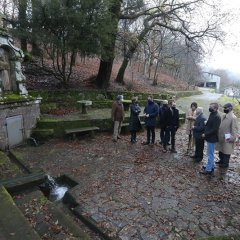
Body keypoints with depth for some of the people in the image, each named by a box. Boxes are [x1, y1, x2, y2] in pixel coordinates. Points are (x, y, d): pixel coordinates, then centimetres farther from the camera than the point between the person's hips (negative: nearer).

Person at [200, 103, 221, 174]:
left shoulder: (217, 117, -21)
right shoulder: (212, 114, 8)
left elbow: (214, 129, -24)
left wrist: (206, 134, -19)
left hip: (212, 138, -9)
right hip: (209, 137, 9)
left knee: (210, 154, 1)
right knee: (210, 153, 19)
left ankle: (208, 169, 11)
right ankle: (211, 166, 33)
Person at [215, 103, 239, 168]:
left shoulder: (233, 117, -18)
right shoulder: (224, 116, 7)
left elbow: (235, 129, -18)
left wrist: (233, 138, -20)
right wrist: (218, 135, 13)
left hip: (227, 139, -8)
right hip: (221, 137, 8)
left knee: (226, 152, 8)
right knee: (220, 150, 20)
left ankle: (225, 163, 24)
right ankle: (221, 160, 38)